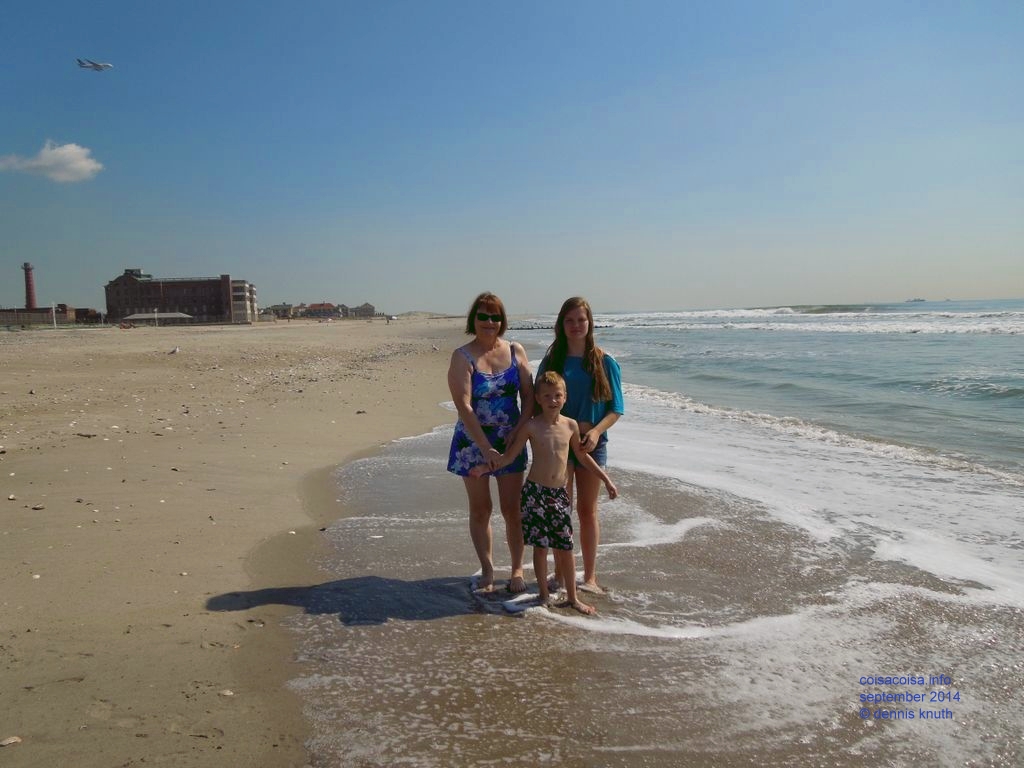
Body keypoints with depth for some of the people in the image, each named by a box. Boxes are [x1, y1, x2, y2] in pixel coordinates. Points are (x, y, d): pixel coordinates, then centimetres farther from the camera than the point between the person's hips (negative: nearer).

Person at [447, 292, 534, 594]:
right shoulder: (463, 357, -8)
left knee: (512, 509, 4)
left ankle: (517, 569, 20)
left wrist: (519, 432, -12)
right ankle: (487, 569, 23)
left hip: (510, 441, 2)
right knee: (480, 509, 9)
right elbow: (464, 406, -17)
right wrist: (486, 449, -23)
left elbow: (529, 396, 2)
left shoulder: (515, 351, 3)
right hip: (474, 442, -2)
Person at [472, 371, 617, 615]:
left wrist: (606, 480, 18)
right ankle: (544, 595, 20)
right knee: (540, 546, 3)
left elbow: (582, 457, 16)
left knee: (565, 547, 7)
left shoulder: (571, 425, 3)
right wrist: (486, 467, -17)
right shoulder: (531, 426, -6)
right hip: (535, 492, -3)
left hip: (560, 493, 3)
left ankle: (572, 597, 22)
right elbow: (509, 456, -3)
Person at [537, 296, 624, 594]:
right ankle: (563, 575, 20)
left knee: (588, 510, 8)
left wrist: (595, 431, -17)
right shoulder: (551, 361, 2)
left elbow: (616, 408, -1)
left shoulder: (604, 362, -2)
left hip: (591, 444, -1)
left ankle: (590, 576, 19)